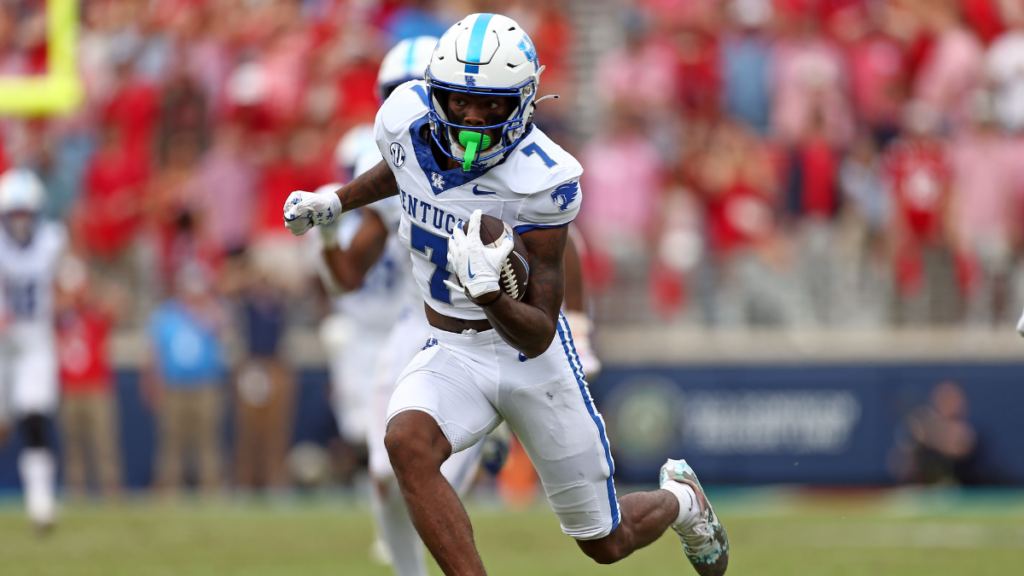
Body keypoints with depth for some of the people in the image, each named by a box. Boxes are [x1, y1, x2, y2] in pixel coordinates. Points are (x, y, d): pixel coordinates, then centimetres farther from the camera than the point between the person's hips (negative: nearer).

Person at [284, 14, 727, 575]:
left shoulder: (540, 181, -27)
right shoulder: (407, 119, -13)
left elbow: (538, 335, -26)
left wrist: (491, 296, -45)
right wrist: (333, 202, 17)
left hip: (530, 357, -3)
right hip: (451, 355, 4)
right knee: (408, 443, -33)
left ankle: (680, 498, 47)